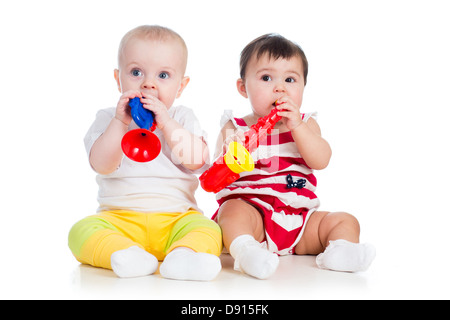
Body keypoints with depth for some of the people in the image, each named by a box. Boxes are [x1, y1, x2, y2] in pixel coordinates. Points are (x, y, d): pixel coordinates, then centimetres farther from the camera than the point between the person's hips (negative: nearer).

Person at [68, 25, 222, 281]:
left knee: (208, 230, -28)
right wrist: (119, 121, -18)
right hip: (119, 218, 1)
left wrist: (166, 122, -18)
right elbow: (102, 165, -10)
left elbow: (198, 162, -11)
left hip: (176, 218, 0)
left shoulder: (183, 118, 7)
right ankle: (124, 254, -43)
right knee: (82, 231, -24)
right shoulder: (107, 119, 6)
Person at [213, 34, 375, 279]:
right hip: (251, 210, -3)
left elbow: (321, 161, -6)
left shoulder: (305, 124, 12)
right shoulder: (235, 128, 4)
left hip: (298, 217, 4)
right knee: (233, 210, -34)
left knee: (345, 221, -9)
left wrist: (296, 126, -17)